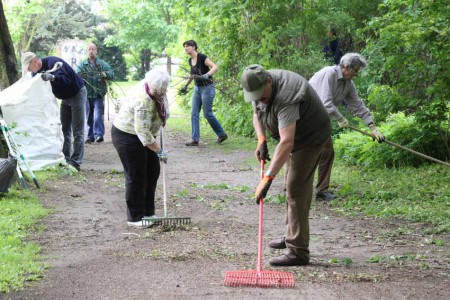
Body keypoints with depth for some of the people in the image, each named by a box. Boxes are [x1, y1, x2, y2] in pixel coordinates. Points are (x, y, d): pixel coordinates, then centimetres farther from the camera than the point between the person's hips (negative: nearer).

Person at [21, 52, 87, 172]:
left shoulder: (53, 63, -28)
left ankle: (76, 162, -14)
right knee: (65, 129, 7)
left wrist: (52, 77, -60)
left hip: (77, 93, -9)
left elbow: (66, 80, -42)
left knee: (77, 131, -10)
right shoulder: (38, 70, -1)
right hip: (65, 98, 9)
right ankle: (65, 158, 10)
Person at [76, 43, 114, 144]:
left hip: (99, 95, -2)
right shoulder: (82, 64, 4)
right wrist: (80, 75, -32)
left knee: (98, 116, -13)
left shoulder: (102, 64, 3)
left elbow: (112, 74, -4)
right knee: (89, 117, 6)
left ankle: (99, 134, -11)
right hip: (87, 95, 2)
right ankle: (90, 136, 13)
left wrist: (105, 74, -25)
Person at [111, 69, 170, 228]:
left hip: (142, 136, 9)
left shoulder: (158, 93, -7)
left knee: (152, 172, 9)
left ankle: (148, 212, 19)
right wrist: (159, 151, -32)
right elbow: (143, 131, -34)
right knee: (136, 177, -5)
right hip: (127, 136, -9)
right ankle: (135, 218, 4)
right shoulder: (143, 101, -33)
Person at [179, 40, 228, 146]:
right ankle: (195, 139, 0)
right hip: (197, 88, 8)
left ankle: (222, 134, 12)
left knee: (207, 113, -5)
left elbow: (215, 67, -25)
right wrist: (186, 86, 29)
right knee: (194, 114, 0)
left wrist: (206, 75, -40)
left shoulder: (201, 57, -15)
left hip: (207, 88, -8)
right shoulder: (190, 61, 8)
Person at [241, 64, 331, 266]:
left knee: (296, 190, -15)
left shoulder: (285, 98, -38)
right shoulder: (259, 87, -8)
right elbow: (257, 115, 10)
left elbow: (286, 142, -46)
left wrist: (268, 178, -49)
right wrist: (261, 141, -9)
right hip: (294, 135, 10)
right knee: (291, 187, 18)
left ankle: (298, 251, -15)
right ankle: (292, 237, 33)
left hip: (309, 137, -10)